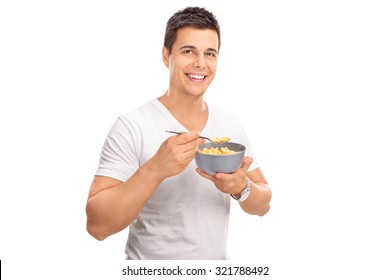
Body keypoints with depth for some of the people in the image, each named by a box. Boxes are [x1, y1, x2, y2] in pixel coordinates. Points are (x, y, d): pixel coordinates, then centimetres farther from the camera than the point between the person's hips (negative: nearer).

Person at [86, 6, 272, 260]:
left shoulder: (232, 125, -4)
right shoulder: (131, 127, -19)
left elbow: (262, 206, 0)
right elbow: (97, 225, -23)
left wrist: (241, 187, -21)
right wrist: (155, 170, -35)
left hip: (218, 258, 5)